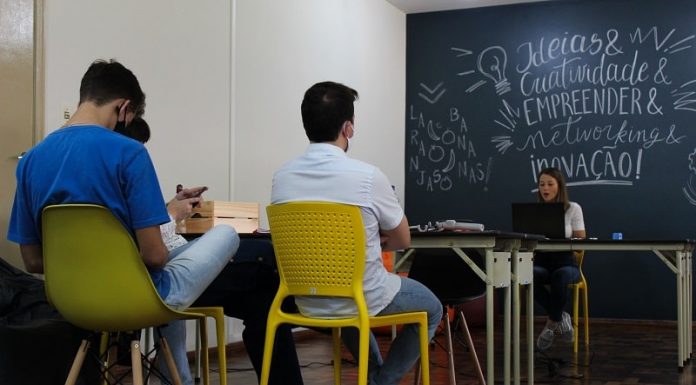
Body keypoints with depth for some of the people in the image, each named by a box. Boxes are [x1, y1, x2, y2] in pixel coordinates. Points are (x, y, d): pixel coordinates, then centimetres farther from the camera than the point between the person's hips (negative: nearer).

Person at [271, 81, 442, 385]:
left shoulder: (282, 177, -7)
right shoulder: (368, 176, -20)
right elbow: (402, 240, -4)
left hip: (308, 302, 5)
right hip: (364, 299, -5)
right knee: (432, 308, 24)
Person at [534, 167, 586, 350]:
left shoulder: (573, 209, 2)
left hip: (566, 263, -2)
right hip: (541, 262, 2)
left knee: (560, 276, -40)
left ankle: (552, 322, -15)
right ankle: (560, 317, -15)